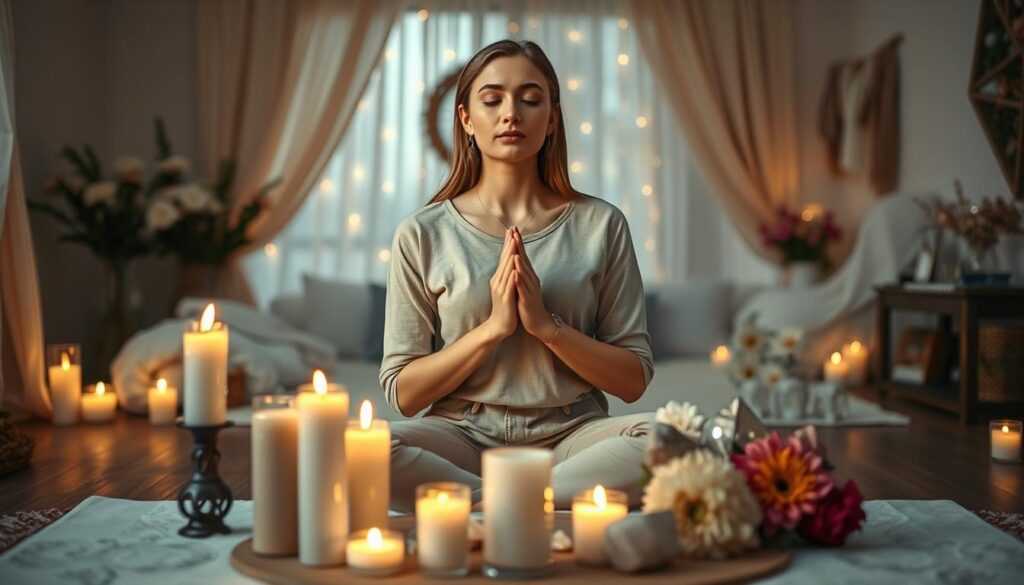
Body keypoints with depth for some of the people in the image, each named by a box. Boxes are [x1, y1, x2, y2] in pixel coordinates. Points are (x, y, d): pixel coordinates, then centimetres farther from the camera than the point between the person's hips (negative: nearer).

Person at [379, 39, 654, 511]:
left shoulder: (600, 225, 6)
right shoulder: (422, 234, 4)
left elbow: (633, 380, 4)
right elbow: (403, 393, 2)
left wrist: (546, 325, -12)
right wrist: (492, 327, -12)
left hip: (571, 433, 1)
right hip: (464, 435, 0)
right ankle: (565, 506, -23)